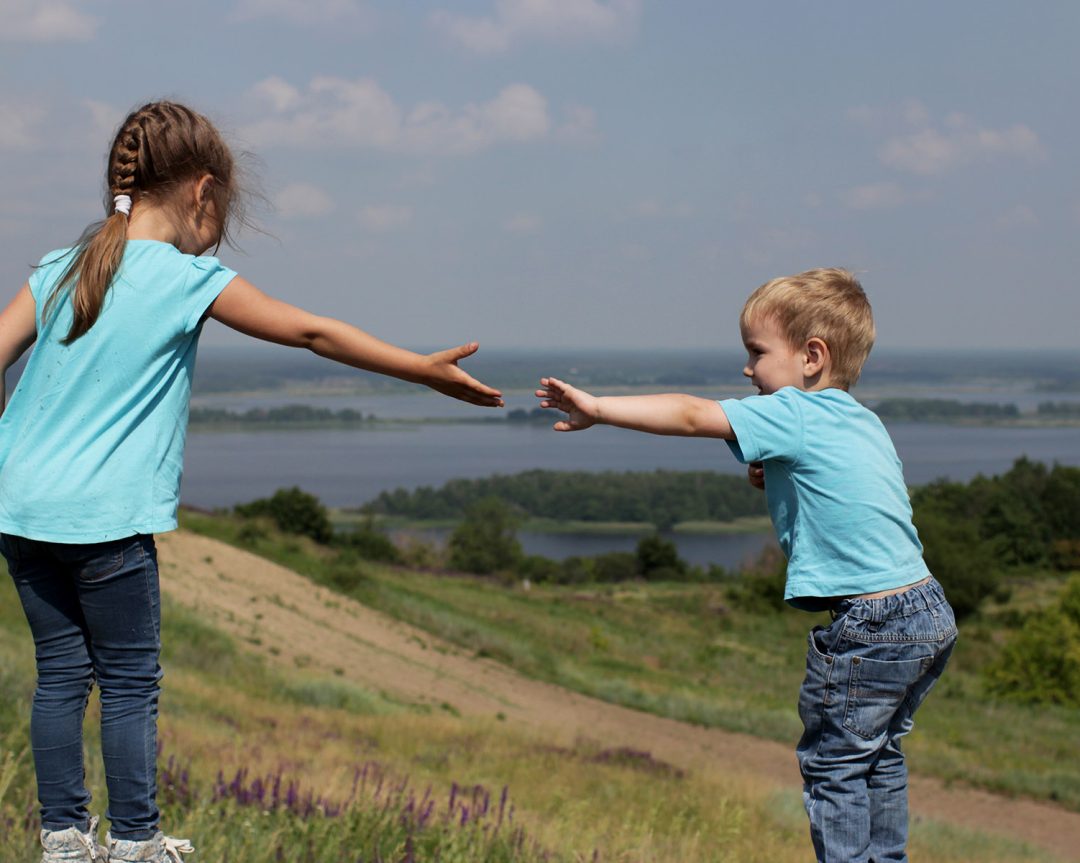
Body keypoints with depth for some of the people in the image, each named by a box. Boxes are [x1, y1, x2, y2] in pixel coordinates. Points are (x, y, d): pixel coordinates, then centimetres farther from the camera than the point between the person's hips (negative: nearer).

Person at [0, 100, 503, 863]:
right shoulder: (189, 280, -6)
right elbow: (314, 333, -1)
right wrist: (427, 370, 6)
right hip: (106, 515, -6)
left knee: (62, 671, 13)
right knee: (130, 682, 6)